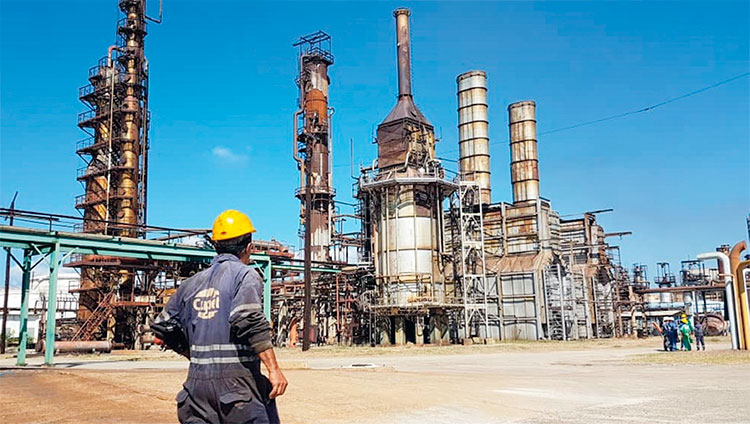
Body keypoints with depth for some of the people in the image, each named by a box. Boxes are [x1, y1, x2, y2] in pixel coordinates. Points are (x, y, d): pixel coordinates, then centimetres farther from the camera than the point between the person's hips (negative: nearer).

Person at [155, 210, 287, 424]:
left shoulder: (193, 282, 14)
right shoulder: (244, 274, -5)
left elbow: (164, 325, 20)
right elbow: (249, 320, -21)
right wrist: (274, 369, -22)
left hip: (197, 381, 6)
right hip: (236, 380, -6)